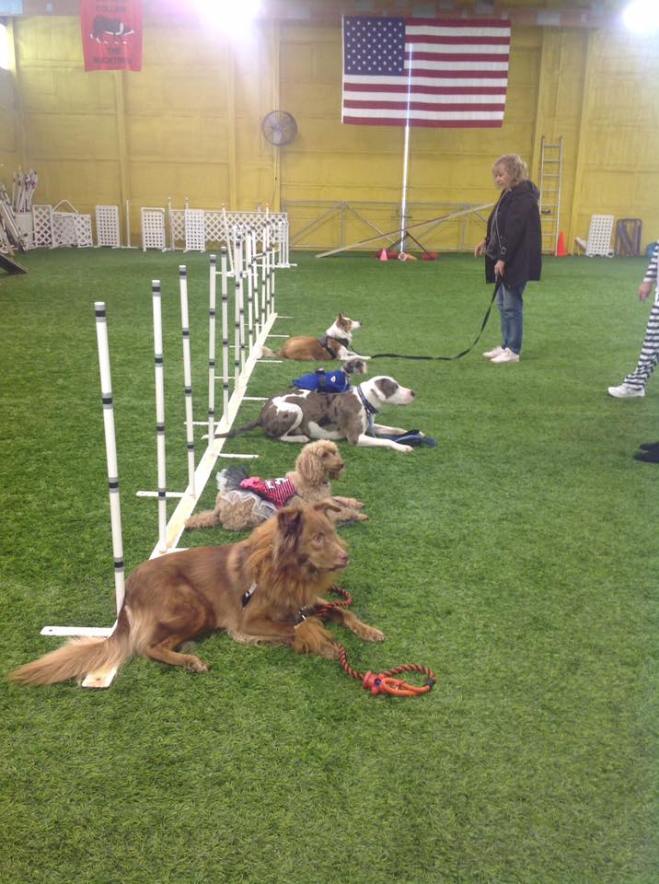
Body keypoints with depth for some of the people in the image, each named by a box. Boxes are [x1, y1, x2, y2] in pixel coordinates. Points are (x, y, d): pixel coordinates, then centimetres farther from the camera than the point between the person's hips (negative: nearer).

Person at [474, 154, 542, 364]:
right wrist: (487, 241, 8)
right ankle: (506, 346, 23)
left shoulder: (524, 197, -16)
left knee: (512, 305, -4)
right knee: (503, 304, 14)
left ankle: (513, 351, 5)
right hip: (505, 259, 10)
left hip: (517, 261, -10)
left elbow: (515, 231, -22)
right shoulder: (509, 194, 13)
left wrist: (503, 258, -23)